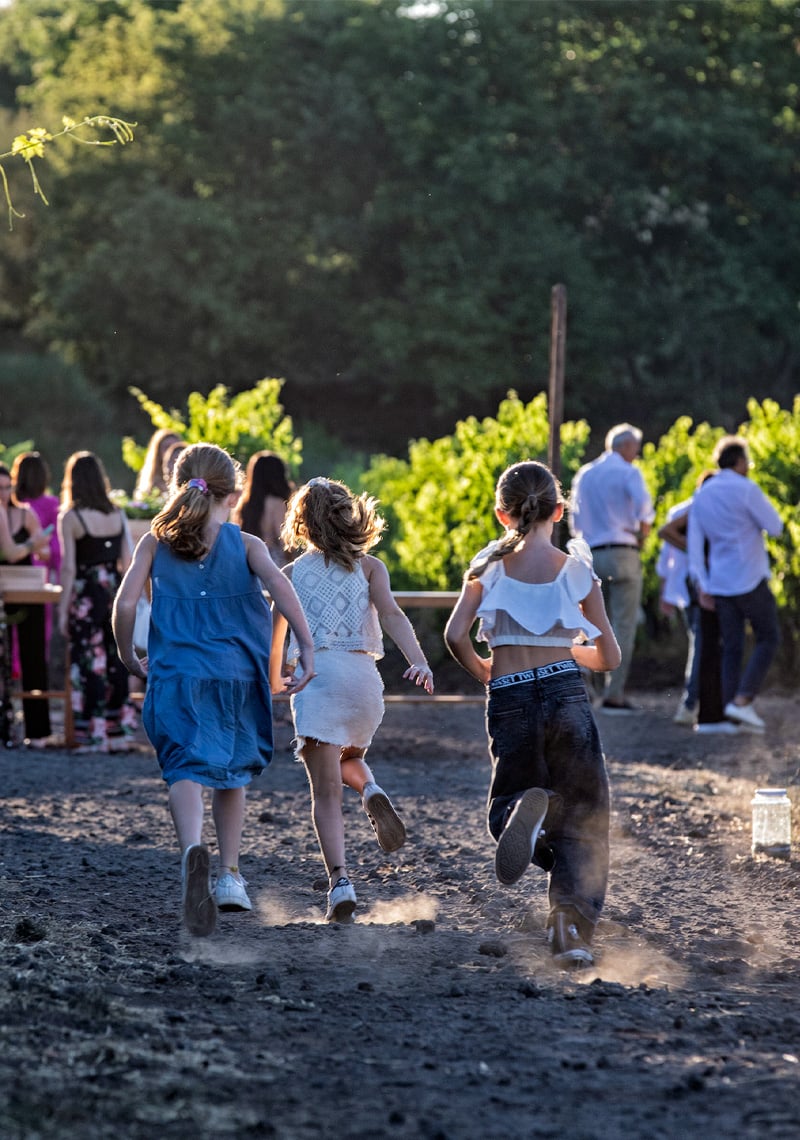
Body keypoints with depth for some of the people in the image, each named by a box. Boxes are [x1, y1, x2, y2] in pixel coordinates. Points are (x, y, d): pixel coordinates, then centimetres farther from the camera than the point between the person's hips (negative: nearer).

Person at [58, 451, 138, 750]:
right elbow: (128, 563, 6)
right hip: (115, 592, 5)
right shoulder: (118, 515, 4)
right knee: (116, 658, 13)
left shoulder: (70, 518, -10)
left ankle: (93, 733, 3)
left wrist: (62, 610, -7)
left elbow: (69, 568, -12)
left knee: (89, 662, 1)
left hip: (86, 595, -5)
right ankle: (119, 725, 19)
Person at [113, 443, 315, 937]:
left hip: (176, 673, -1)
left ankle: (193, 849, -39)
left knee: (186, 768, -9)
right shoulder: (245, 543, 4)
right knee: (232, 772, 20)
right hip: (237, 674, 1)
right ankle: (230, 875, 19)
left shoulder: (155, 542, 7)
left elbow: (126, 603, -3)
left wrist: (129, 658, 12)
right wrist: (307, 647, -14)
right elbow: (278, 584, -14)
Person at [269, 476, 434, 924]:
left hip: (315, 674, -2)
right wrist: (419, 662, -20)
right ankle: (372, 791, -4)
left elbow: (275, 638, 14)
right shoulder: (369, 566, 11)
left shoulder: (292, 574, 11)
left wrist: (275, 681, 33)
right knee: (349, 758, 30)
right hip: (363, 673, 2)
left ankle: (340, 880, -19)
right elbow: (391, 613, -7)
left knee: (327, 790, -3)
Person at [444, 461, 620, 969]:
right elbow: (609, 657, 7)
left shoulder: (488, 567, 5)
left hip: (508, 700, 1)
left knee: (506, 802, 18)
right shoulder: (576, 570, 4)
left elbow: (456, 635, -5)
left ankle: (526, 812, -21)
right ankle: (572, 927, -8)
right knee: (582, 817, 9)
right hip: (565, 693, 0)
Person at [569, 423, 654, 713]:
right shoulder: (628, 473, -4)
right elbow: (644, 507, -21)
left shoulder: (584, 475, 16)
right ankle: (614, 694, -8)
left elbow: (575, 522, 17)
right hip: (623, 554, -6)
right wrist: (643, 534, -5)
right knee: (624, 627, -3)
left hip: (592, 556, 6)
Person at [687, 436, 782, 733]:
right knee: (768, 639, 7)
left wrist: (701, 587, 5)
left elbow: (695, 544, 5)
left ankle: (732, 714, 1)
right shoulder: (747, 490, -11)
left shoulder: (701, 496, 9)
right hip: (750, 581, -6)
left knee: (732, 648, 8)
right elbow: (775, 528, -7)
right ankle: (742, 700, -8)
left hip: (720, 583, 6)